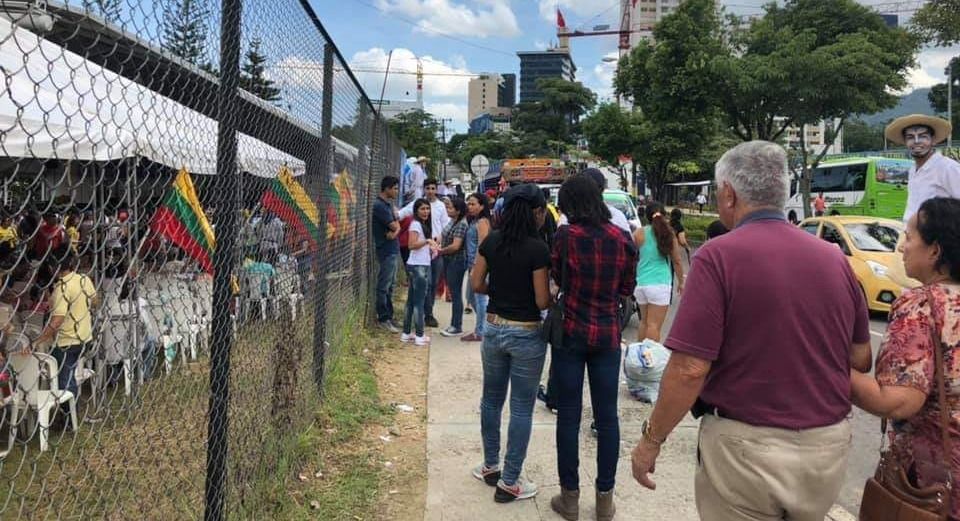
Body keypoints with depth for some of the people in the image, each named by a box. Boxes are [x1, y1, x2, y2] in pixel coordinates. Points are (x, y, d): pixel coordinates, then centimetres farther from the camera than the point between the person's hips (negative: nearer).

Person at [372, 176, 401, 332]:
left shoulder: (389, 204, 14)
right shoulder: (379, 206, -15)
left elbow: (397, 225, 9)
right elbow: (394, 225, -16)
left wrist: (395, 232, -13)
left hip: (393, 250, 9)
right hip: (386, 250, -9)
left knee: (390, 285, 13)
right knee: (383, 286, -3)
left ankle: (389, 316, 21)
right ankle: (383, 318, 2)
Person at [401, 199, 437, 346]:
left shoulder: (424, 224, 17)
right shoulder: (415, 224, -11)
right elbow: (411, 245, -24)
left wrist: (430, 248, 9)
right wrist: (427, 241, -36)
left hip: (422, 265, 10)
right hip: (417, 266, -10)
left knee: (411, 301, 11)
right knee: (419, 301, -6)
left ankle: (406, 334, 17)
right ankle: (419, 336, -2)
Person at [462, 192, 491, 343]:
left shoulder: (482, 222, -11)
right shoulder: (474, 221, 15)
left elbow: (481, 247, -17)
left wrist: (475, 268, -19)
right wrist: (471, 267, 11)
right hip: (472, 264, 10)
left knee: (480, 298, -3)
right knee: (470, 297, 16)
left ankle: (480, 332, 5)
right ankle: (480, 328, 28)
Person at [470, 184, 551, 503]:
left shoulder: (491, 241, -1)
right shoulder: (537, 248, -17)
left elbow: (476, 285, 2)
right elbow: (542, 301, -15)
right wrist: (556, 295, 6)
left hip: (494, 328, 6)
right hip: (526, 334, -5)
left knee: (491, 399, 20)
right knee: (522, 408, 6)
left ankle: (490, 467, 34)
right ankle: (509, 482, 15)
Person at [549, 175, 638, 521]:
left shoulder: (566, 235, -11)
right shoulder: (622, 238, -2)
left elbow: (556, 279, 2)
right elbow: (627, 289, 7)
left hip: (571, 332, -2)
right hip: (608, 334, 3)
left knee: (569, 415, 7)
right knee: (607, 416, 10)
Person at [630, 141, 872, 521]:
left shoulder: (719, 257, -16)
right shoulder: (834, 258, 0)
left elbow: (690, 368, -19)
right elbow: (860, 359, 9)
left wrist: (651, 439, -7)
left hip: (747, 448, -5)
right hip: (828, 447, 6)